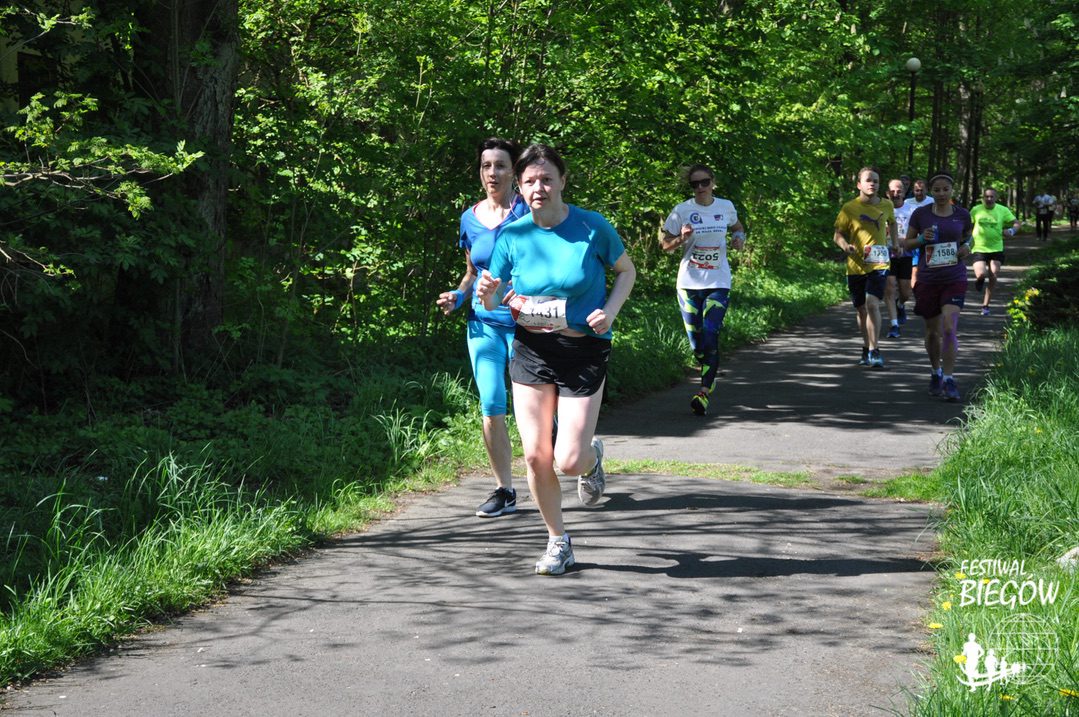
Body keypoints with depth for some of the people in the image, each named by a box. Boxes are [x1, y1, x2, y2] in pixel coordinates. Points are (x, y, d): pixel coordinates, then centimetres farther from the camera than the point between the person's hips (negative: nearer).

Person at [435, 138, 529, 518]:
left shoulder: (527, 212, -5)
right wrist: (458, 295, 3)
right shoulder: (470, 219, 9)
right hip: (484, 323, 4)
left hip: (525, 322, -4)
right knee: (491, 407, -2)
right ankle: (504, 490, 7)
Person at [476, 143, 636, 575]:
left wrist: (610, 311, -10)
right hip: (530, 351, 3)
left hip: (583, 351, -2)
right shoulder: (512, 236, -3)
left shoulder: (592, 228, -9)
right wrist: (487, 293, -20)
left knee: (569, 460, -9)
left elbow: (627, 271, 7)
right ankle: (558, 543, 21)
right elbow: (492, 301, 4)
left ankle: (592, 458, 31)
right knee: (535, 456, 0)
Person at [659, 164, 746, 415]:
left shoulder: (726, 207, 4)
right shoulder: (682, 211, -2)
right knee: (695, 340, 3)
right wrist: (681, 239, -17)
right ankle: (710, 379, 29)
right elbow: (664, 243, 3)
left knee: (710, 335, -15)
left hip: (718, 283, 0)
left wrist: (739, 238, 3)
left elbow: (737, 227, 25)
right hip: (688, 282, 0)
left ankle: (704, 392, -17)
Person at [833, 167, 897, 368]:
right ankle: (867, 348, 30)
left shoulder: (886, 206, 4)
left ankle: (873, 351, -17)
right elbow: (838, 235, 1)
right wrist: (845, 246, -19)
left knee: (872, 304, -19)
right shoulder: (849, 208, -3)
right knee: (861, 309, 11)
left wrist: (895, 243, 19)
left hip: (878, 264, -1)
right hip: (855, 266, 1)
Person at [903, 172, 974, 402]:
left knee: (949, 328, -16)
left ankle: (949, 379, -12)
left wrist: (967, 248, -4)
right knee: (932, 331, 12)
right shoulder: (920, 214, -1)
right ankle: (936, 372, 35)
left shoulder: (962, 215, 2)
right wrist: (922, 239, -14)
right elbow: (906, 243, 6)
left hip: (955, 279, -1)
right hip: (927, 279, 1)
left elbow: (969, 238, 19)